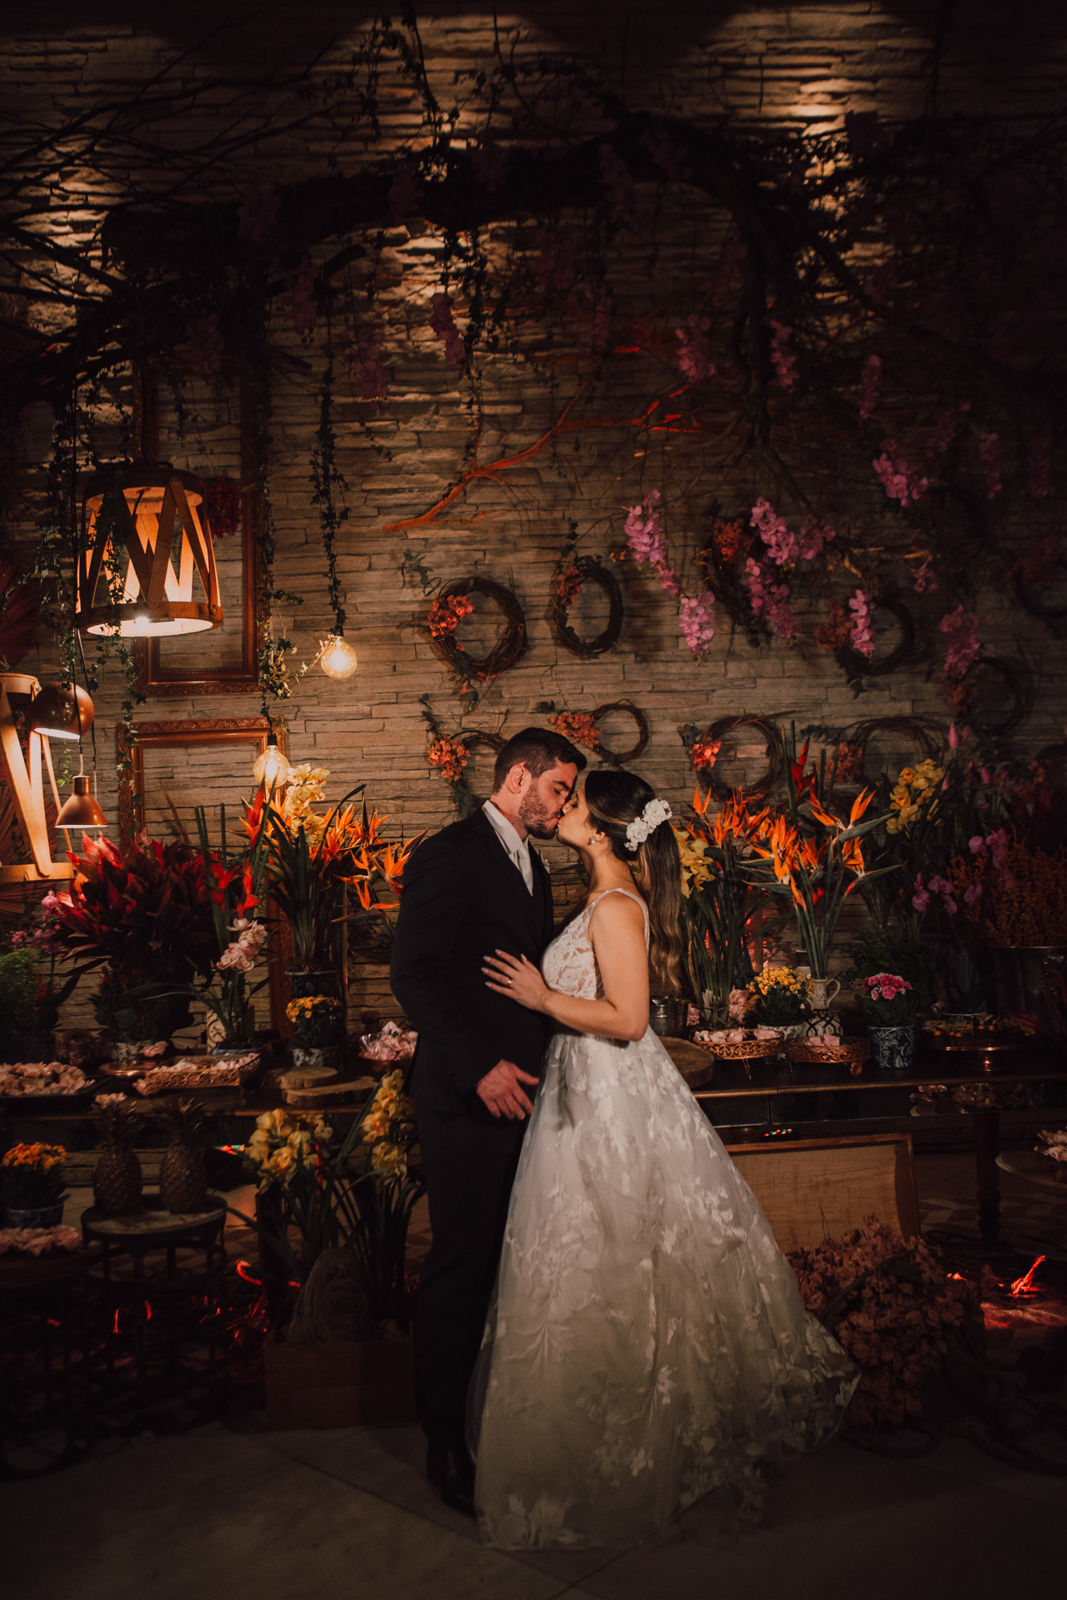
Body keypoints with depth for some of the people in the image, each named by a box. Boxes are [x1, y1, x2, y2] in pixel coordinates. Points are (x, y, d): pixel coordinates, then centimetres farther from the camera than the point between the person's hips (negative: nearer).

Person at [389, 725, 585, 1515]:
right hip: (469, 1101, -8)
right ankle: (446, 1443, 16)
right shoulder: (448, 856, -10)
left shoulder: (533, 866, 17)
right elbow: (414, 974, -17)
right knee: (462, 1266, 1)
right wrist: (479, 1067, -22)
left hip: (522, 1092, 8)